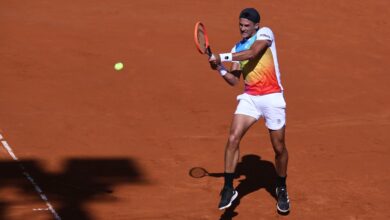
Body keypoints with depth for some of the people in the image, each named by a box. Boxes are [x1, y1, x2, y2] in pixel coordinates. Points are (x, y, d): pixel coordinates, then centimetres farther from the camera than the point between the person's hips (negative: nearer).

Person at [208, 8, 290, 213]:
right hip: (249, 98, 4)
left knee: (279, 148, 5)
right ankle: (228, 189, -7)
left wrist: (222, 57, -15)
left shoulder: (265, 33, -2)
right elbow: (234, 80, 10)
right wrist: (219, 68, -8)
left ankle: (281, 189, 27)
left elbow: (251, 53, -20)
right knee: (233, 138, -15)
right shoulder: (237, 48, 14)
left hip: (272, 98, -4)